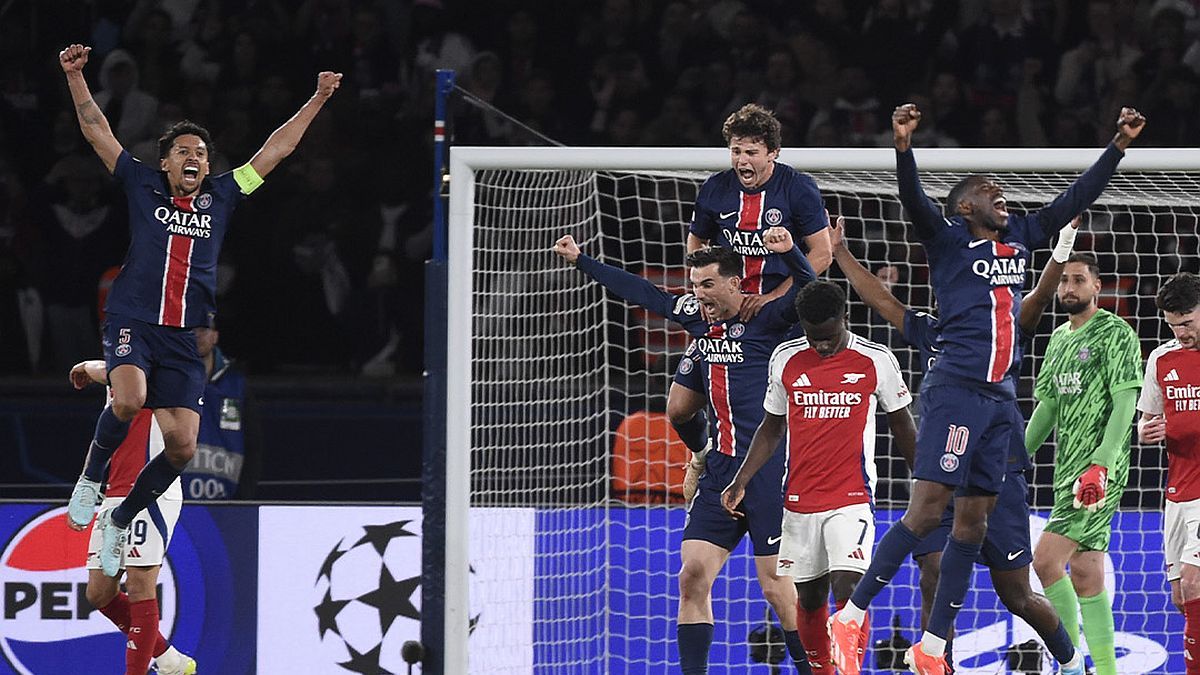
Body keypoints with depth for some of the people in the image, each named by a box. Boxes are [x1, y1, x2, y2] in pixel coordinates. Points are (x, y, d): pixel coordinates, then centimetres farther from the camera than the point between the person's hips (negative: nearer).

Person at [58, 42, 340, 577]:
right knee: (129, 400, -32)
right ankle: (91, 478, -5)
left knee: (182, 447, -6)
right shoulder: (143, 187, 9)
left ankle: (121, 519, 18)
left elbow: (275, 150, 18)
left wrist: (317, 100, 16)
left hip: (184, 340, 3)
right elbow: (97, 132, 8)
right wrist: (75, 76, -1)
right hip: (132, 325, -3)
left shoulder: (221, 197, 14)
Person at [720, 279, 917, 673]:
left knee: (847, 588, -18)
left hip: (851, 499, -3)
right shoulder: (786, 359, 4)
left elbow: (902, 425, 8)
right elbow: (772, 428, 15)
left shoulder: (876, 360, -3)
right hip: (799, 501, 3)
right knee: (809, 597, 9)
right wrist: (740, 483, 7)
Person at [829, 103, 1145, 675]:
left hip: (1000, 398, 7)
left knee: (973, 522, 5)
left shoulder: (1018, 238, 17)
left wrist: (1119, 145, 21)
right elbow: (914, 201, -17)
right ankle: (852, 615, -7)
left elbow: (1076, 198, 24)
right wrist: (903, 144, -33)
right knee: (927, 510, -14)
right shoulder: (949, 240, 1)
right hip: (955, 389, -7)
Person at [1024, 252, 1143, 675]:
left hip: (1099, 471, -8)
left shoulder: (1116, 334, -7)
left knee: (1047, 559, -17)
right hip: (1069, 469, 8)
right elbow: (1048, 405, 23)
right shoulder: (1059, 339, 17)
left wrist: (1101, 465, -23)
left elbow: (1125, 402, -14)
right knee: (1085, 574, 6)